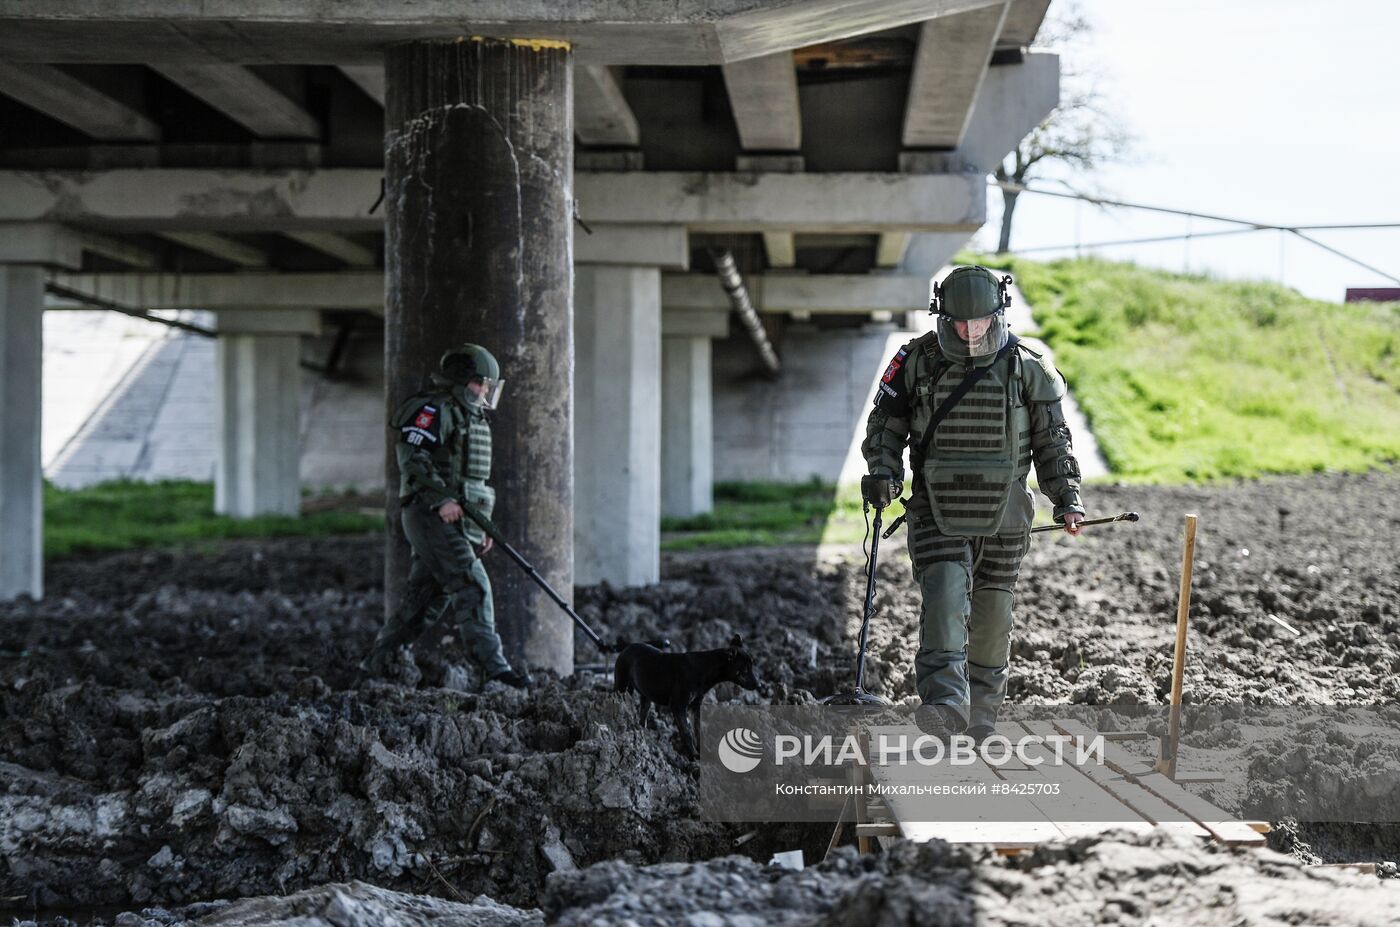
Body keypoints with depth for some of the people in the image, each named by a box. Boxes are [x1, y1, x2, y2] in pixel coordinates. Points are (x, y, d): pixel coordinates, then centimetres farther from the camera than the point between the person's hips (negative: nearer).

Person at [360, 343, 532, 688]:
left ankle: (377, 662, 18)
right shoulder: (434, 409, -8)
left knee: (426, 596, 10)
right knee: (471, 585, -16)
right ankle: (492, 665, -20)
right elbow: (412, 456, -19)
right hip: (431, 515, -10)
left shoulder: (473, 418, 23)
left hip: (453, 519, 10)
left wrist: (481, 526, 21)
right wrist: (441, 498, -25)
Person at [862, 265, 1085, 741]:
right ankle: (946, 703, -32)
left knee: (992, 618, 8)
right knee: (944, 597, -21)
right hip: (938, 516, -1)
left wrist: (1067, 498, 2)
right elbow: (884, 426, 7)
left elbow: (1051, 440, 9)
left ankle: (980, 716, 22)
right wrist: (883, 473, -9)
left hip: (1002, 520, 1)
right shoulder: (917, 362, -2)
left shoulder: (1026, 368, 0)